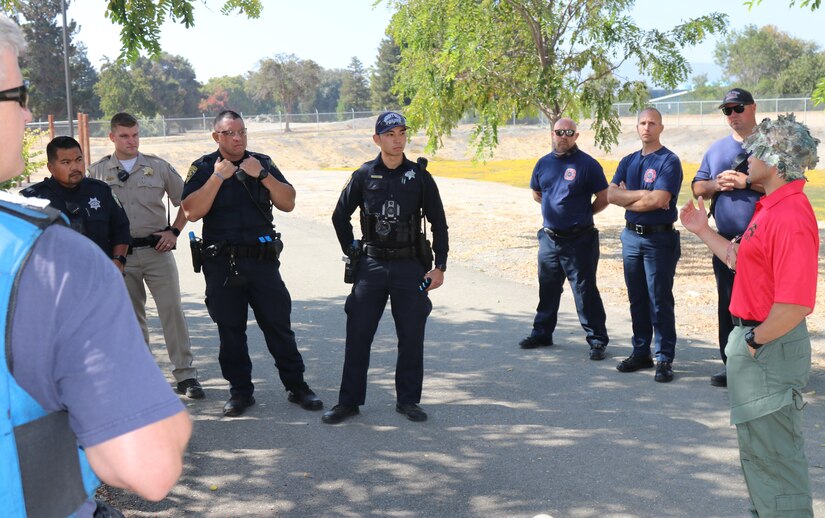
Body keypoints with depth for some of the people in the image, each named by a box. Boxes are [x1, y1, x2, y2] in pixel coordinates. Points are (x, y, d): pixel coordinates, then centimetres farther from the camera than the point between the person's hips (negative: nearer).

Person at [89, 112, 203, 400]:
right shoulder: (97, 171, 4)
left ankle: (185, 374, 2)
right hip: (120, 254, 1)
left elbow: (186, 201, 11)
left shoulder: (158, 166, 5)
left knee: (172, 310, -4)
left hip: (157, 250, 0)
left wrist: (174, 231, 2)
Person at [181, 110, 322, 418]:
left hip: (262, 259, 1)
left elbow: (288, 204, 0)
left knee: (279, 324, 2)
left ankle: (296, 386, 13)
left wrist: (262, 176, -12)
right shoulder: (203, 168, 2)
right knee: (230, 330, 6)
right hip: (221, 263, -1)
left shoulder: (263, 164, 8)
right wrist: (218, 177, -15)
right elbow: (191, 212, -11)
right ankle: (240, 390, 18)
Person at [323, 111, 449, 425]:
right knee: (358, 335, 2)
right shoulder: (364, 175, 1)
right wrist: (352, 252, 6)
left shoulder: (419, 176, 1)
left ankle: (408, 400, 19)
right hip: (371, 266, 0)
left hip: (410, 266, 0)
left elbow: (438, 223, 3)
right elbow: (340, 216, 11)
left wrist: (440, 266, -2)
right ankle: (349, 401, 13)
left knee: (411, 337, 5)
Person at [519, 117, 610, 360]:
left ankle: (597, 340, 4)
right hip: (549, 238, 6)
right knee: (547, 289, 16)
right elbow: (536, 192, 22)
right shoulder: (544, 163, 8)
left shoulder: (587, 164, -8)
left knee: (585, 290, -3)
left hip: (579, 240, -6)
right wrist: (555, 209, 12)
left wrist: (582, 214, 3)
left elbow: (603, 198, -5)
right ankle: (542, 333, 30)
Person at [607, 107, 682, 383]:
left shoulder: (669, 161, -7)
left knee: (660, 301, -4)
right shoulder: (628, 161, 13)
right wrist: (644, 195, -12)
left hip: (659, 239, -6)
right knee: (637, 299, 13)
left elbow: (659, 200, -19)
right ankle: (641, 353, 22)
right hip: (631, 236, 7)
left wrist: (627, 200, -6)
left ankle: (664, 359, 2)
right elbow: (611, 194, -1)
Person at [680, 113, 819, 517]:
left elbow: (796, 303, -30)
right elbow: (742, 262, 19)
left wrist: (756, 340, -19)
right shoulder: (771, 208, 9)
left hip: (771, 348, -11)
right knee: (757, 446, 24)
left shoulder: (791, 218, -24)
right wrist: (704, 232, 19)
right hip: (754, 338, 11)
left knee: (774, 454, 1)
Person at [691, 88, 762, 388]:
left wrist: (747, 182, -19)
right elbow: (697, 187, 15)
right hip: (725, 241, 6)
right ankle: (731, 364, 23)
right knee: (727, 304, 12)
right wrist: (716, 184, -6)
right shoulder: (716, 149, 15)